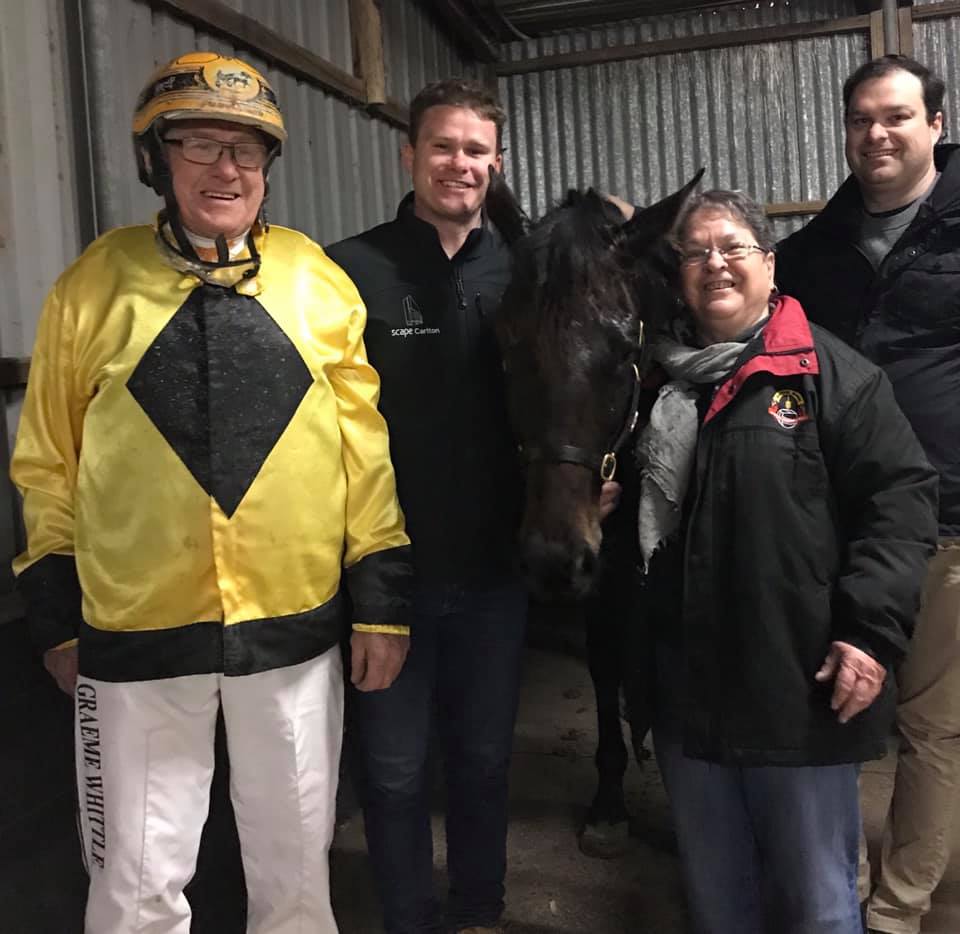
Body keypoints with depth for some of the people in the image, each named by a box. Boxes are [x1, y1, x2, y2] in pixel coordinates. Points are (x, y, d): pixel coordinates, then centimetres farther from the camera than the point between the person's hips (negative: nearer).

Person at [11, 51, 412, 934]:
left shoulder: (319, 281, 0)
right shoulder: (94, 285, -1)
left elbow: (366, 446, 2)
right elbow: (48, 461, 5)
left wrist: (382, 596, 1)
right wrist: (55, 613, 6)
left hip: (294, 623, 1)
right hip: (136, 630, 0)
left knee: (296, 863, 18)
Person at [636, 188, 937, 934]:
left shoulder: (831, 372, -5)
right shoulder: (658, 377, 10)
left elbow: (902, 496, -9)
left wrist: (872, 631, -17)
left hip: (803, 688, -4)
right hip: (686, 692, 5)